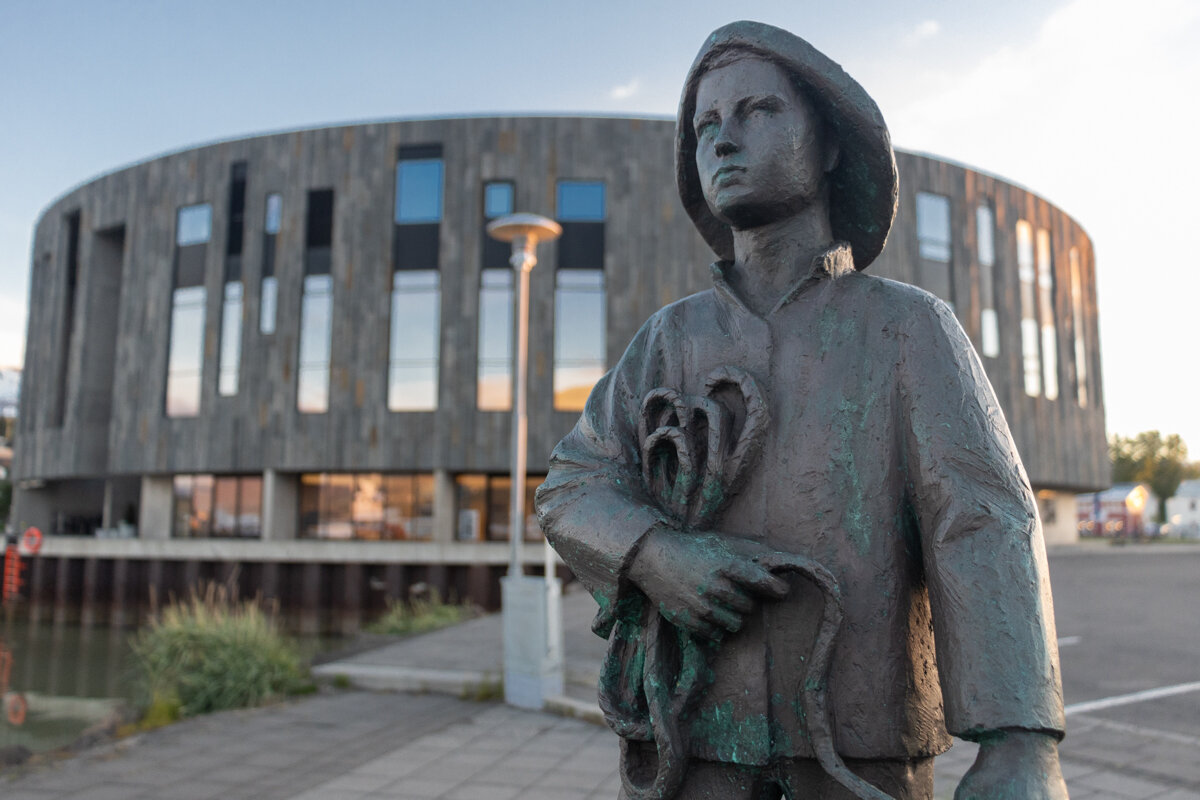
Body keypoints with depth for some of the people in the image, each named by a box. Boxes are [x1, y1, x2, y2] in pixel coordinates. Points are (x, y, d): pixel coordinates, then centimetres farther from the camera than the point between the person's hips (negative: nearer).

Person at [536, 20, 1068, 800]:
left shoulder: (913, 326, -2)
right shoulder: (669, 339, 6)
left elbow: (986, 525, -14)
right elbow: (573, 492, 1)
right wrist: (660, 554, -21)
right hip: (692, 729, 2)